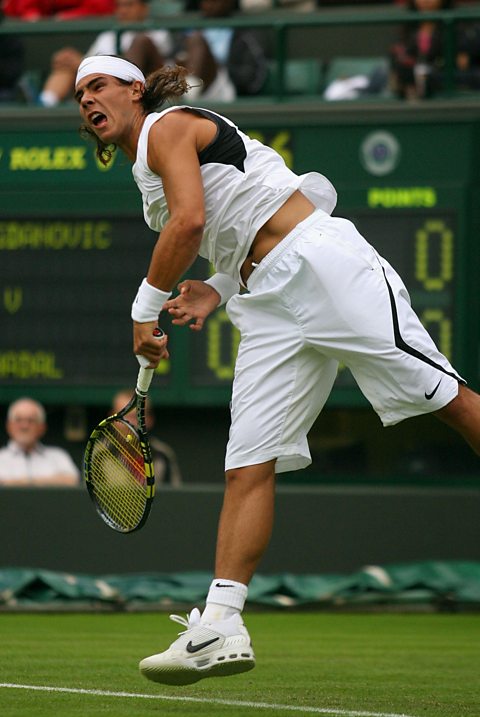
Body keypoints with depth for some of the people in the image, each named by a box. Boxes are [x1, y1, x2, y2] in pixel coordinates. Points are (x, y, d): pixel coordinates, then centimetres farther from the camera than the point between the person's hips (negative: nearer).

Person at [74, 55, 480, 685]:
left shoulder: (168, 127, -3)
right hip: (264, 300, 9)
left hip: (317, 258, -9)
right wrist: (214, 293, 4)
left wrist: (146, 307, -7)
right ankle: (221, 627, -10)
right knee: (248, 464, -2)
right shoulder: (148, 179, 23)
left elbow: (191, 223, -17)